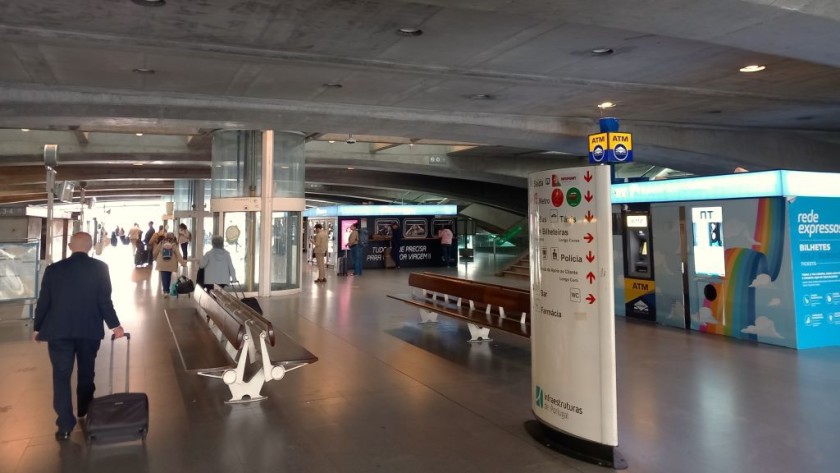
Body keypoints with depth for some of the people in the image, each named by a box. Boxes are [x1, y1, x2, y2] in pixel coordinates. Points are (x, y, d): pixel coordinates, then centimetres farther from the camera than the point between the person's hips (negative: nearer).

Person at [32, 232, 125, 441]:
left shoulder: (53, 269, -1)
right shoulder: (100, 267, -6)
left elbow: (44, 301, 3)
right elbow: (104, 300, -10)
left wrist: (37, 327, 15)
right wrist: (114, 325, -3)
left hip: (58, 330, 0)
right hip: (89, 329, 0)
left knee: (61, 376, 5)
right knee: (86, 372, 18)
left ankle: (65, 425, 0)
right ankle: (84, 411, 34)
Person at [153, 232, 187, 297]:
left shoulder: (161, 243, -1)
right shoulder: (174, 245, -6)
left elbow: (156, 252, 8)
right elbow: (178, 254, -12)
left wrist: (155, 258, 26)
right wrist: (182, 262, -13)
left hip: (162, 264, 0)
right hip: (170, 264, 0)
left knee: (164, 277, -1)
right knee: (168, 277, 14)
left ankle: (165, 291, -11)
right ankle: (167, 290, 21)